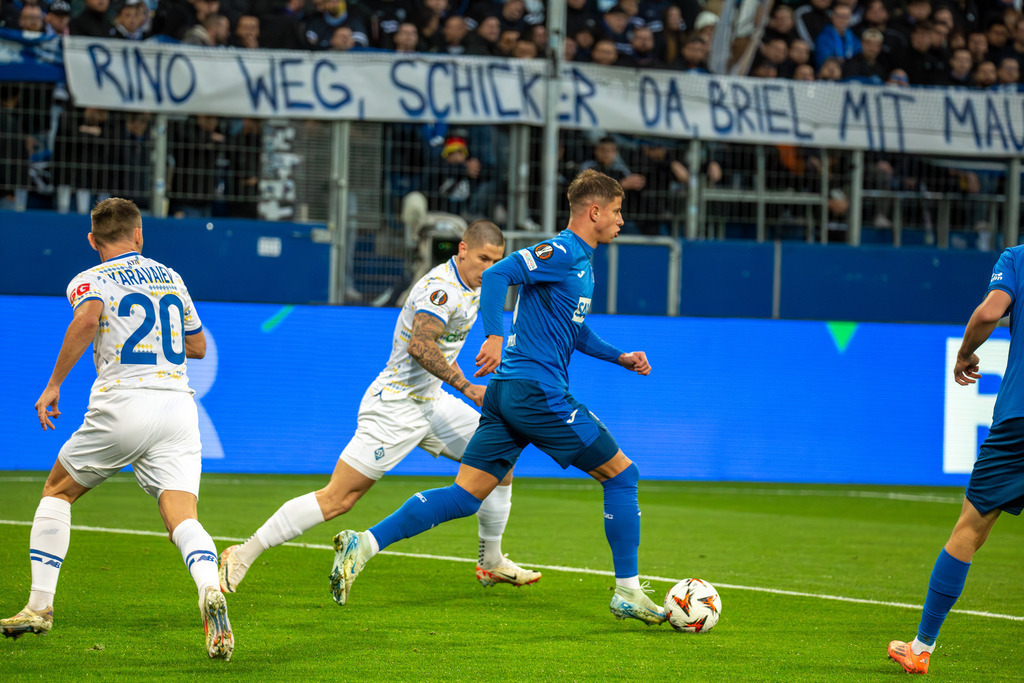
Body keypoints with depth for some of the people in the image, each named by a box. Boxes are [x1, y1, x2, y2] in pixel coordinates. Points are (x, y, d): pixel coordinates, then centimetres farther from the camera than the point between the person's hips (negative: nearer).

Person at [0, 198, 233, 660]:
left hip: (122, 406, -3)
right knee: (182, 517, -8)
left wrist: (53, 385, -13)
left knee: (57, 492, 19)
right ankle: (210, 590, -40)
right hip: (177, 406, 3)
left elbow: (87, 319, -19)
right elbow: (198, 346, 29)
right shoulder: (170, 277, 21)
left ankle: (40, 606, 15)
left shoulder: (90, 281, 5)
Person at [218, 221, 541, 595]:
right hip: (395, 405, -10)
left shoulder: (472, 287, 12)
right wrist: (468, 388, -29)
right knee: (338, 499, -13)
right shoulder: (441, 286, -19)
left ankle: (491, 563, 21)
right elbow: (420, 347, -31)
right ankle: (242, 556, -7)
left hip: (431, 402, 10)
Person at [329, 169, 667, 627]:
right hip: (538, 393, -10)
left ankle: (364, 543, -8)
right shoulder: (561, 252, -10)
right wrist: (495, 336, -32)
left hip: (508, 391, 10)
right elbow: (497, 274, -23)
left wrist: (619, 357, 26)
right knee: (621, 475, 2)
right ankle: (627, 593, 7)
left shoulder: (581, 262, 21)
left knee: (464, 496, 2)